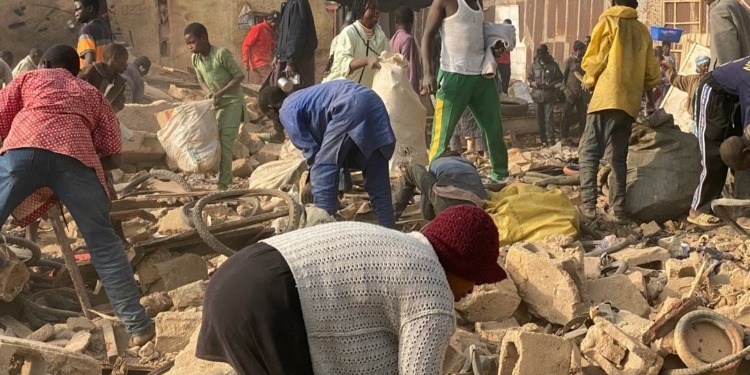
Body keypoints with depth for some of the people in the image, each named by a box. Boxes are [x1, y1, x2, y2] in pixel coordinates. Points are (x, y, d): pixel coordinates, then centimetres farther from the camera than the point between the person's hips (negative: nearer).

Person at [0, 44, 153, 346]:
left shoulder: (29, 78, 33)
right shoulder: (94, 95, 34)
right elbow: (113, 157, 22)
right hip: (76, 155, 1)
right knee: (103, 242, 10)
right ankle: (138, 326, 8)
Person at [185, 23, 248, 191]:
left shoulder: (221, 54, -22)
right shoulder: (195, 59, -2)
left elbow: (239, 75, -17)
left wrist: (221, 93, -22)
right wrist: (209, 93, -9)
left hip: (232, 102, -7)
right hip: (215, 103, 7)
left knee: (225, 143, -10)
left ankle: (223, 183, -6)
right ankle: (224, 177, 19)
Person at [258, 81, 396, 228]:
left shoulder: (286, 111, 8)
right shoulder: (303, 98, 35)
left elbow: (310, 148, 5)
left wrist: (311, 182, 18)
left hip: (350, 107, -9)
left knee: (322, 174, 0)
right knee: (377, 175, 13)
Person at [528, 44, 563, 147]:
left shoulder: (553, 65, 0)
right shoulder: (534, 65, 7)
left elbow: (560, 79, 4)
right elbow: (530, 79, 14)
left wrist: (551, 85, -12)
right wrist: (534, 83, -7)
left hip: (550, 96, -3)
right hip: (538, 96, 3)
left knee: (549, 118, -10)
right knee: (540, 119, 8)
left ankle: (551, 140, -8)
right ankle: (543, 139, 18)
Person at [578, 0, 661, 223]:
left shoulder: (608, 22, 2)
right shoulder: (643, 31, 16)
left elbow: (593, 60, -2)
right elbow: (650, 71, 21)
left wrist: (589, 81, 17)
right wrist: (650, 98, 34)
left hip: (607, 97, -5)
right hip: (630, 101, 5)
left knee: (589, 151, -8)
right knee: (619, 157, 11)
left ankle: (588, 205, -21)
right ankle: (618, 209, 6)